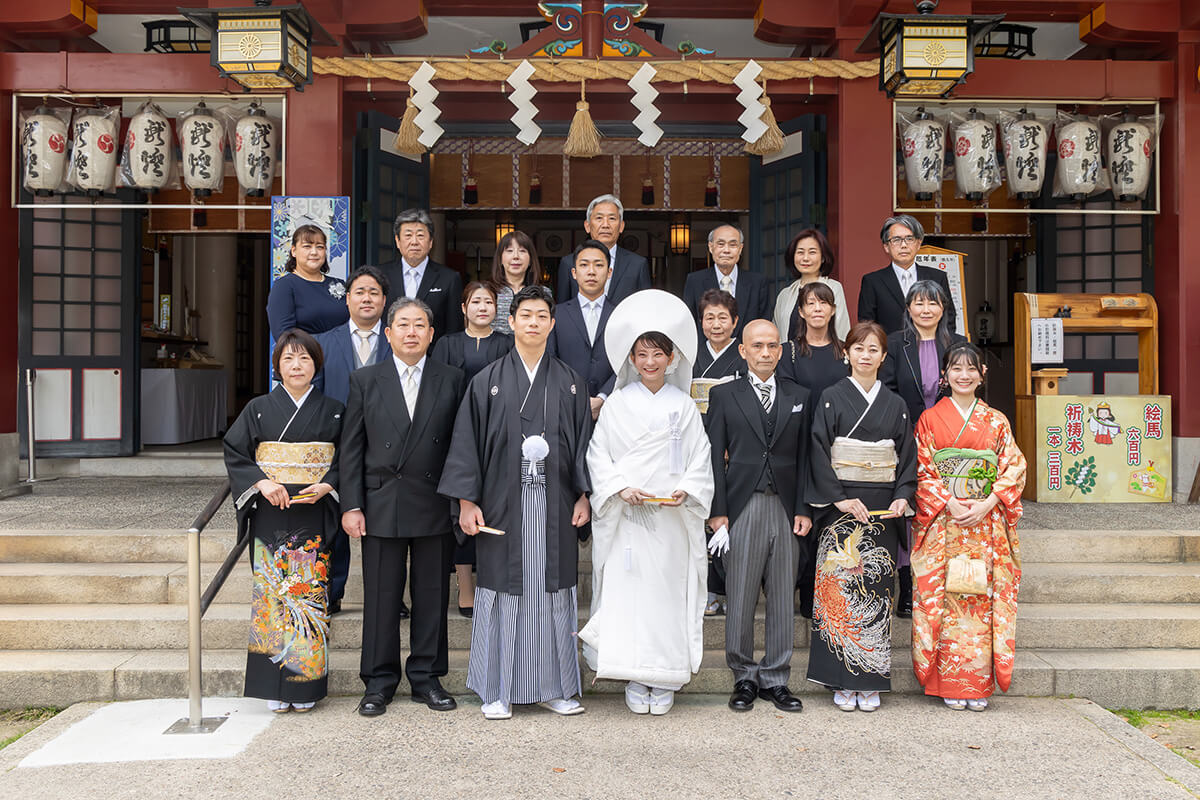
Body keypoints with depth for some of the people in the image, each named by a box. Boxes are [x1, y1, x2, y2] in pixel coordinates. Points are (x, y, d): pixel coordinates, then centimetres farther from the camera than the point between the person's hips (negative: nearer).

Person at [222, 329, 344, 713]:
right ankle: (275, 689, 5)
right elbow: (234, 452, 5)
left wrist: (326, 486, -10)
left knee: (310, 594, -1)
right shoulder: (258, 409, 7)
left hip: (314, 516, 0)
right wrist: (261, 482, -10)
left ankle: (306, 685, 8)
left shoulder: (333, 412, 7)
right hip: (270, 515, 0)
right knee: (272, 592, -2)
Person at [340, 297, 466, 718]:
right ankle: (379, 683, 17)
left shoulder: (452, 380, 5)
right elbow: (351, 448, 3)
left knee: (432, 595, 7)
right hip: (381, 505, 0)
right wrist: (351, 505, -3)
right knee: (381, 597, 5)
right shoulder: (365, 380, 5)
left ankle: (426, 677, 20)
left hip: (435, 506, 1)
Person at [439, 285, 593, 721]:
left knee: (553, 590, 6)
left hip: (555, 505, 2)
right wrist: (467, 501, -6)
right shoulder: (488, 381, 3)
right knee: (503, 590, 3)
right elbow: (468, 441, 0)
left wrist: (583, 495, 1)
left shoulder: (569, 382, 9)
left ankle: (554, 687, 18)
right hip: (503, 502, -1)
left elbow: (583, 439, 9)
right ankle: (498, 690, 14)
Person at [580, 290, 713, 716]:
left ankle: (665, 680, 12)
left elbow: (700, 459, 6)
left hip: (673, 518, 0)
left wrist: (685, 491, -11)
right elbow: (598, 454, 4)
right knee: (628, 590, -1)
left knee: (669, 592, 2)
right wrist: (620, 488, -11)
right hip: (626, 517, 0)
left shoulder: (684, 406, 6)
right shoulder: (617, 404, 5)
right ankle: (635, 680, 9)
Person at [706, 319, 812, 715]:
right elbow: (715, 457, 1)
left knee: (783, 598, 6)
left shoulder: (799, 397, 12)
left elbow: (804, 457, 10)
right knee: (740, 598, 2)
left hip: (786, 509, 2)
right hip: (743, 507, -2)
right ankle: (744, 678, 15)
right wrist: (718, 512, -5)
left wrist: (804, 509, 2)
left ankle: (775, 678, 17)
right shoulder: (724, 395, 5)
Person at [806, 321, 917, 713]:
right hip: (841, 506, -3)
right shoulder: (832, 398, 1)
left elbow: (907, 456, 10)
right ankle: (842, 682, 4)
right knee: (840, 587, -4)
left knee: (875, 588, 3)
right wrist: (840, 498, -13)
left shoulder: (895, 405, 11)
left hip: (882, 508, 3)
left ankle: (870, 682, 11)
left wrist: (902, 496, -6)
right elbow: (819, 453, -5)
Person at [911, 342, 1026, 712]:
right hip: (942, 524, -2)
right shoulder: (930, 418, 5)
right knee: (945, 598, -3)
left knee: (983, 599, 1)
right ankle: (950, 684, 6)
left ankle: (979, 684, 9)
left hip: (986, 524, 2)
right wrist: (950, 504, -14)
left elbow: (1013, 468, 5)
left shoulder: (996, 421, 10)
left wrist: (986, 505, -10)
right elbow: (923, 472, 0)